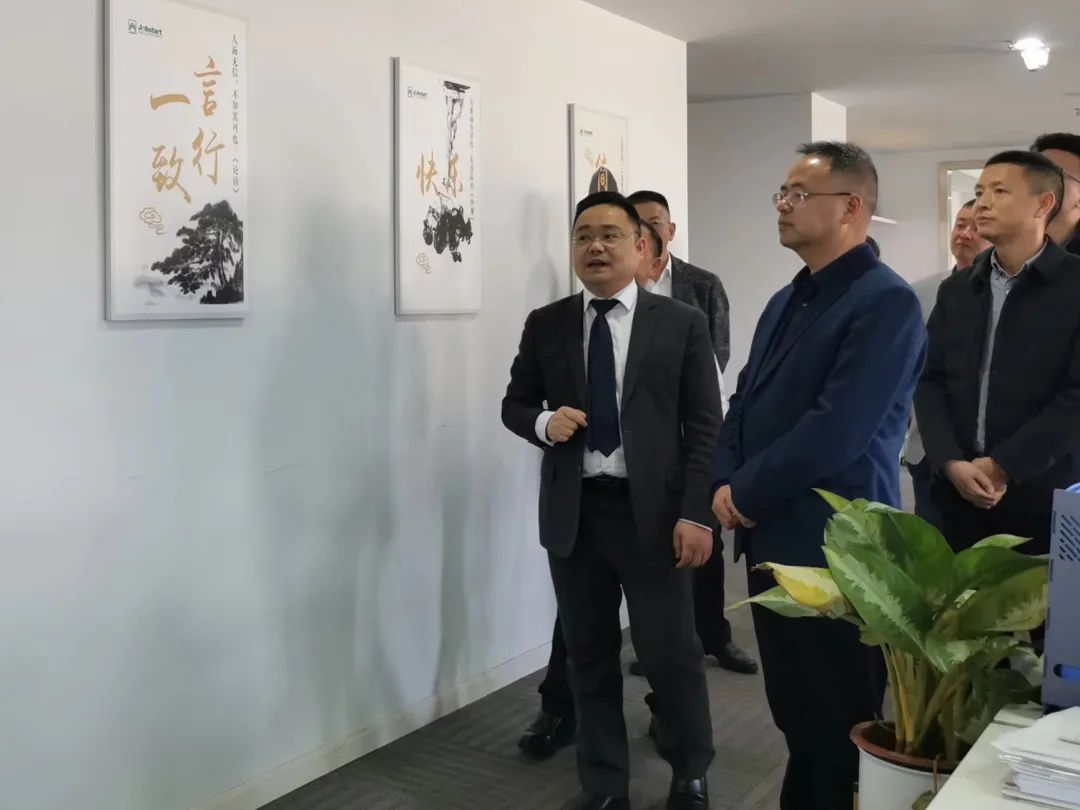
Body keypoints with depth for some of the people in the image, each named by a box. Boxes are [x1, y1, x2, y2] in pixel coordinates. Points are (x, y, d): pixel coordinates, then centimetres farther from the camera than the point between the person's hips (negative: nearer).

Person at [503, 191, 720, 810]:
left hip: (652, 511, -2)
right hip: (573, 512, 3)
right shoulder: (546, 324, 8)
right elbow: (515, 405, 14)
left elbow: (705, 427, -2)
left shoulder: (682, 323, 1)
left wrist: (697, 513, -10)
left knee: (673, 655, 4)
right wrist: (544, 423, -9)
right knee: (590, 658, 12)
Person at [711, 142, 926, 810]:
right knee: (793, 710, 18)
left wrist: (747, 493, -12)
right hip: (771, 538, 8)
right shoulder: (787, 301, 15)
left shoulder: (886, 302, -14)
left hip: (835, 548, -8)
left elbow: (836, 431, -22)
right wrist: (726, 484, -2)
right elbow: (746, 402, 16)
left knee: (840, 724, 5)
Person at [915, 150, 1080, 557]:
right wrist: (952, 463, -8)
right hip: (961, 495, 4)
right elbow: (930, 382, 6)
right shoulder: (956, 291, 12)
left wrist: (1003, 466, -13)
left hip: (1046, 499, -4)